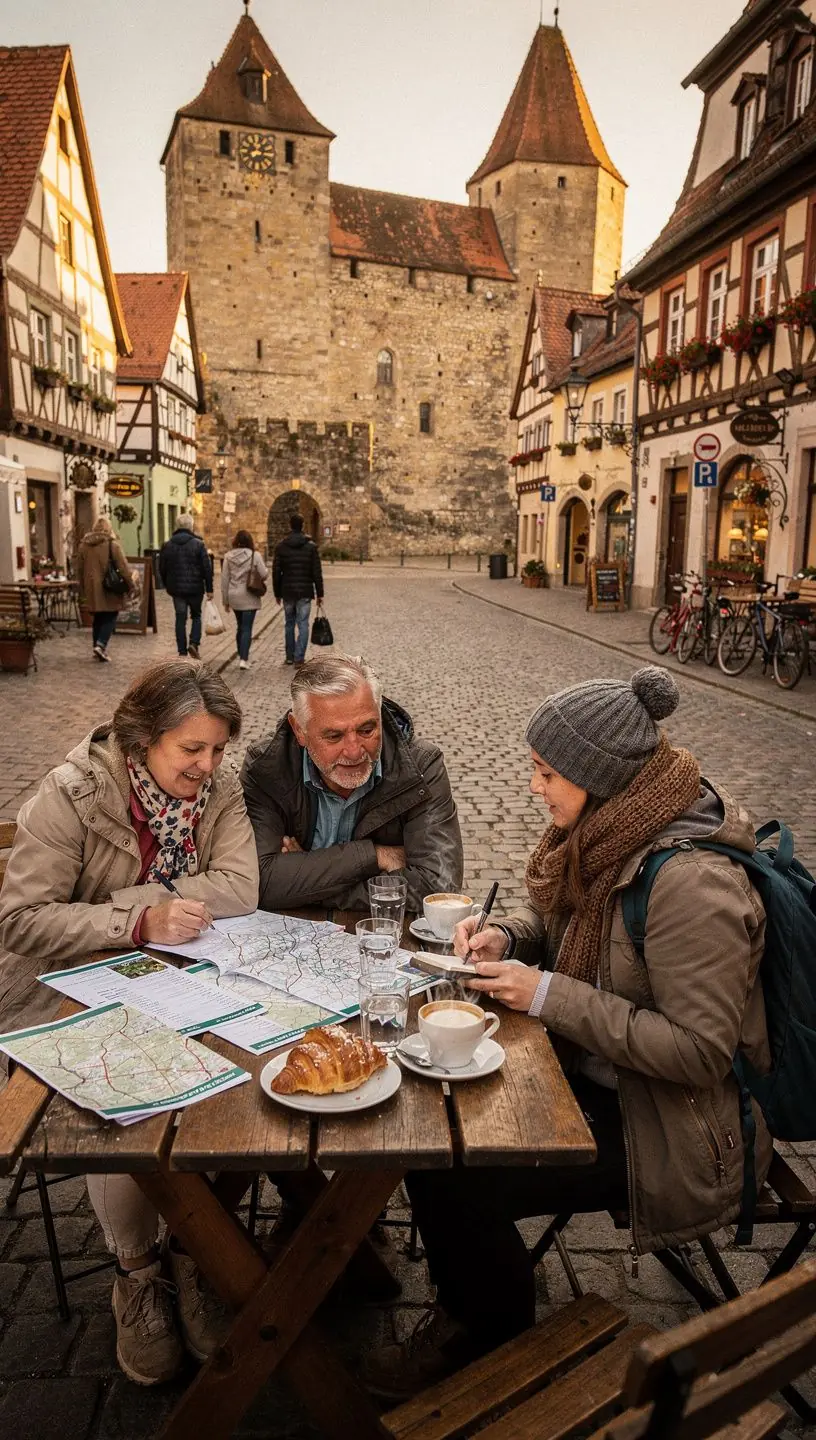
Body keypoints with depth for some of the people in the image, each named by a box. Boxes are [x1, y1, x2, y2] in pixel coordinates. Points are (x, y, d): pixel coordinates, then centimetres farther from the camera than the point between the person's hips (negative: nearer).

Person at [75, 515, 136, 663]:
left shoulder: (84, 544, 7)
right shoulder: (112, 543, -8)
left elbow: (79, 569, 14)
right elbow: (123, 565, -11)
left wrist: (82, 589, 23)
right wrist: (131, 584, -3)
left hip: (92, 589, 5)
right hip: (109, 589, -5)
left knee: (98, 618, 16)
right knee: (110, 617, 2)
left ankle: (97, 647, 18)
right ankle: (101, 645, -14)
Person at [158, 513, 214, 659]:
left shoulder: (167, 545, 4)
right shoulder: (198, 544, -6)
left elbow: (162, 568, 9)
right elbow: (207, 568, -8)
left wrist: (167, 586, 21)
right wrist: (209, 588, -2)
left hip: (176, 588, 2)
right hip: (195, 587, -2)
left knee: (180, 619, 7)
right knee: (196, 616, 14)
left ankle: (182, 651, 7)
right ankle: (194, 643, -5)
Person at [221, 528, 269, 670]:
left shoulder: (228, 556, 1)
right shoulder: (255, 555, -9)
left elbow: (224, 580, 2)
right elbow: (264, 575, -8)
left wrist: (225, 600, 9)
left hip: (234, 596, 4)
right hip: (249, 597, -3)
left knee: (240, 626, 19)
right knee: (247, 628, -2)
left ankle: (241, 656, 26)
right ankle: (243, 659, -11)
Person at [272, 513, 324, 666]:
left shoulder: (281, 547, 0)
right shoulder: (311, 546, -3)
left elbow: (276, 572, 1)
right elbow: (317, 572, -5)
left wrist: (277, 593, 9)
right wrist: (319, 594, 1)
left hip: (287, 592, 2)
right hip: (305, 592, -2)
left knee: (289, 625, 14)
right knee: (303, 625, 0)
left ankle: (290, 657, 19)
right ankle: (299, 658, -6)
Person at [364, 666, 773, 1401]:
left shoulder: (691, 882, -30)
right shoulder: (611, 831, -3)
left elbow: (699, 1051, -28)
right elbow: (559, 919, 15)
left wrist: (549, 995, -26)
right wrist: (505, 936, -7)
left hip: (672, 1124, -8)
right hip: (591, 1073, 8)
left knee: (452, 1180, -16)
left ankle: (495, 1344, 17)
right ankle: (467, 1311, 21)